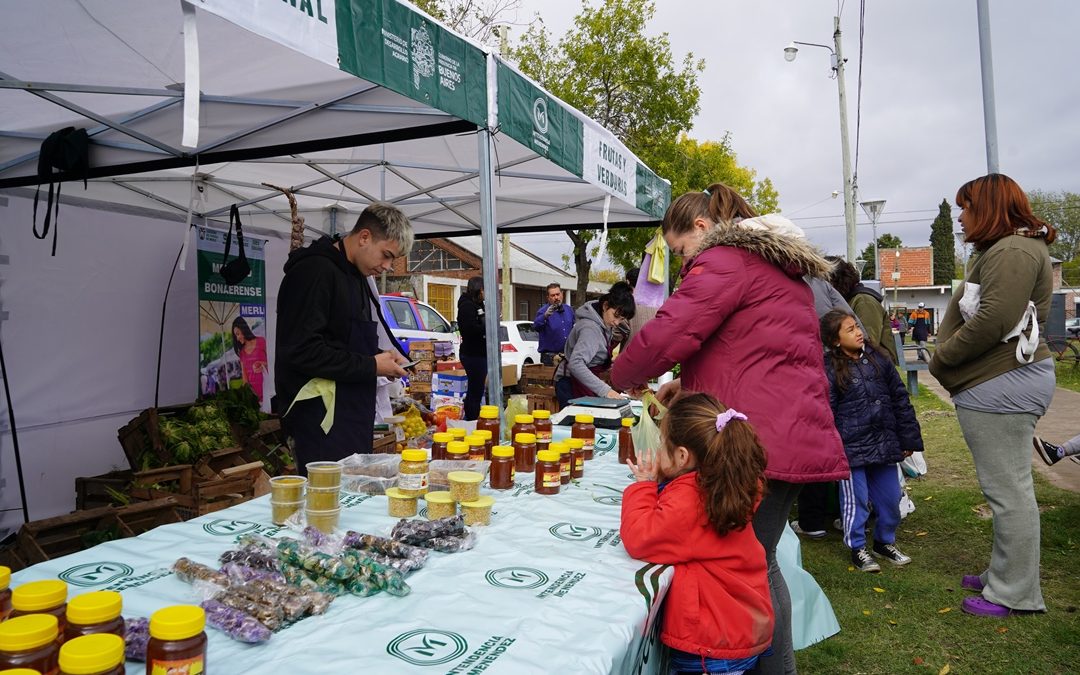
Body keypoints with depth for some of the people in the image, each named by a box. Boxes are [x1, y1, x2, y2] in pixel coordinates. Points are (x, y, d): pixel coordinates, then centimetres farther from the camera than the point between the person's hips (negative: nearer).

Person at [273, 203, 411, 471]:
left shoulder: (358, 277, 15)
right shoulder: (314, 271, -14)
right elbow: (301, 351, -22)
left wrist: (382, 355, 6)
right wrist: (371, 366, -16)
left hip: (354, 413, 9)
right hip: (322, 418, -9)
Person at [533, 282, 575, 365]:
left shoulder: (569, 310, 11)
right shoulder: (543, 311, -9)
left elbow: (574, 327, 25)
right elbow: (536, 326, -28)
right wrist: (545, 316, -47)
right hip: (549, 356, -5)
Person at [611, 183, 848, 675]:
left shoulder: (724, 260, -8)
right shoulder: (781, 268, 24)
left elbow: (666, 335, -18)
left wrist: (625, 377, 1)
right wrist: (691, 382, 19)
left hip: (758, 440, -10)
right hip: (796, 435, 10)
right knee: (760, 564, 17)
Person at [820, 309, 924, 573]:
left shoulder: (879, 358, 5)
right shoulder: (829, 370, -10)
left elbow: (900, 399, 10)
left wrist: (908, 439, 9)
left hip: (884, 443, 5)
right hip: (851, 448, -5)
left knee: (890, 497, 14)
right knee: (856, 500, 5)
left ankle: (885, 542, 36)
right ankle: (858, 549, 22)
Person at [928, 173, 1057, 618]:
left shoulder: (1012, 251, -14)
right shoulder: (1003, 251, 21)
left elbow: (993, 320, -25)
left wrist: (941, 358, -12)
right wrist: (948, 359, 7)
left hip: (1001, 386, -11)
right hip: (1002, 383, 11)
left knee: (1008, 489, -3)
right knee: (1007, 486, 17)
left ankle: (1014, 593, 7)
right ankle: (1004, 574, 29)